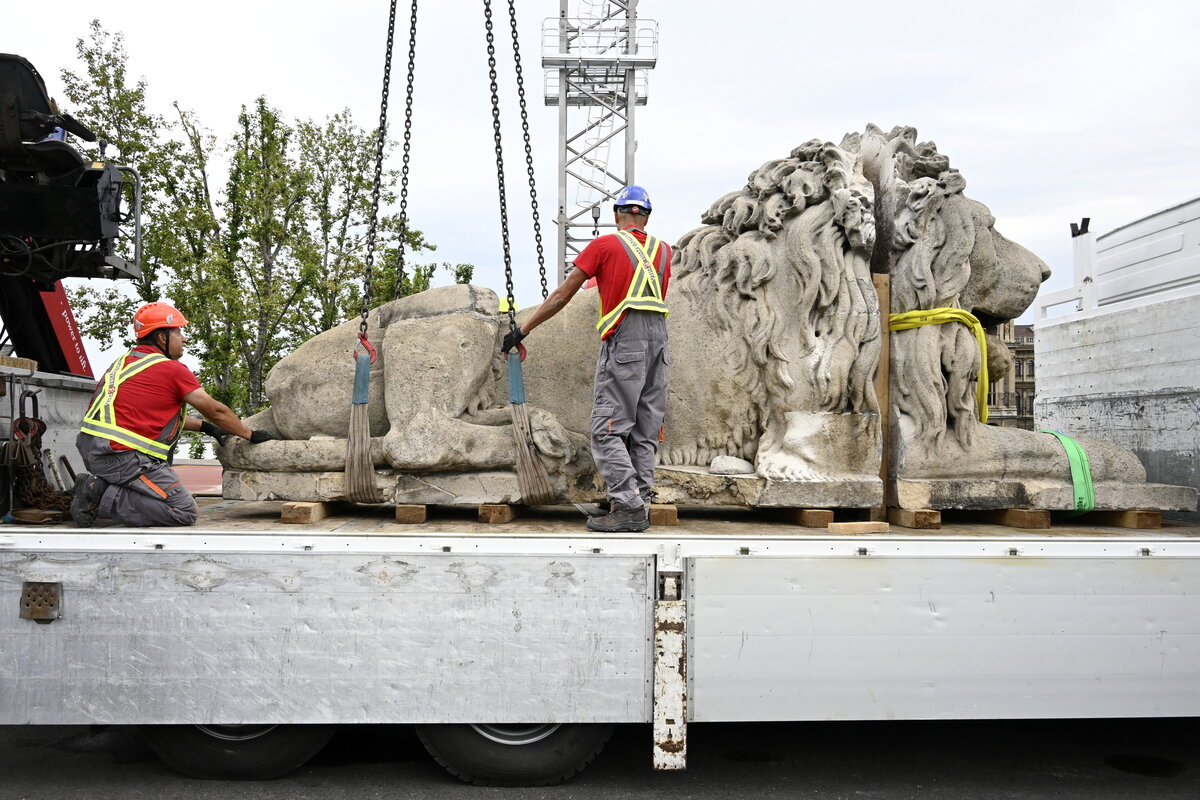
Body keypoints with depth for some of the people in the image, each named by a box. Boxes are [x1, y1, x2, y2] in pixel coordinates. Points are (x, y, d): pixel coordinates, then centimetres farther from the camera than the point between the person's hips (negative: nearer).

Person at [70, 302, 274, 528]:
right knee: (185, 512, -8)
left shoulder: (125, 361, 20)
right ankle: (104, 498, -12)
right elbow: (216, 411, 2)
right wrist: (250, 434, 16)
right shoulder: (172, 369, -6)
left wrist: (204, 426, 31)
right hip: (121, 457, -9)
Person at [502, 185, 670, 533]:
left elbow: (561, 296, 1)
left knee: (608, 429, -4)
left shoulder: (605, 245, 2)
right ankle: (640, 506, 9)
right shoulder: (663, 250, 16)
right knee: (646, 431, 9)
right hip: (659, 338, 6)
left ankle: (627, 507, -11)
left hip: (623, 340, -6)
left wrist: (522, 329, 7)